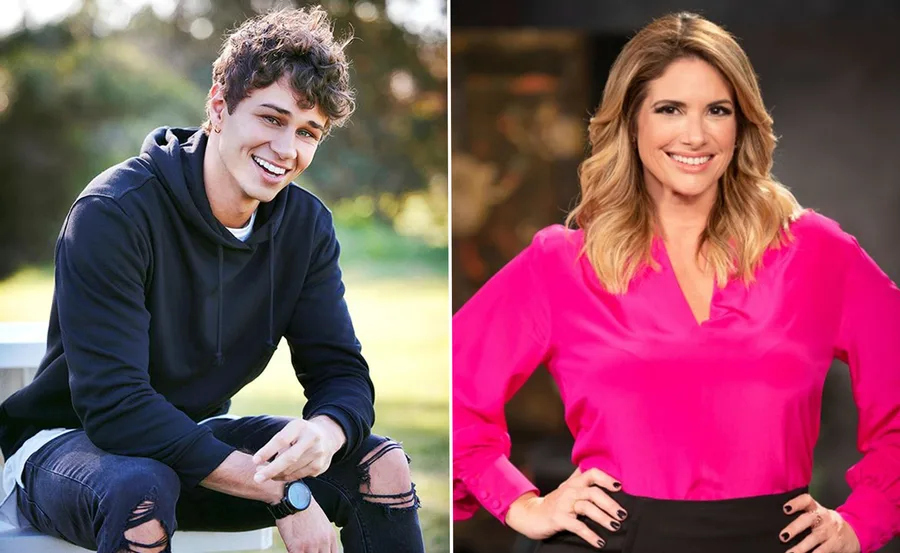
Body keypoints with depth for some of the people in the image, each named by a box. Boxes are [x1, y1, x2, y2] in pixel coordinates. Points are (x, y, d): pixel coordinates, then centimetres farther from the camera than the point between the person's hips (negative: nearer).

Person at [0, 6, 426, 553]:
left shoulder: (306, 226, -4)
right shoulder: (112, 214, -23)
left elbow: (341, 371, -4)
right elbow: (113, 405, -29)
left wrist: (326, 431, -32)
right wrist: (282, 492, -32)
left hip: (196, 440, 6)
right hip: (67, 441, -5)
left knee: (383, 466, -13)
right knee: (142, 492, -40)